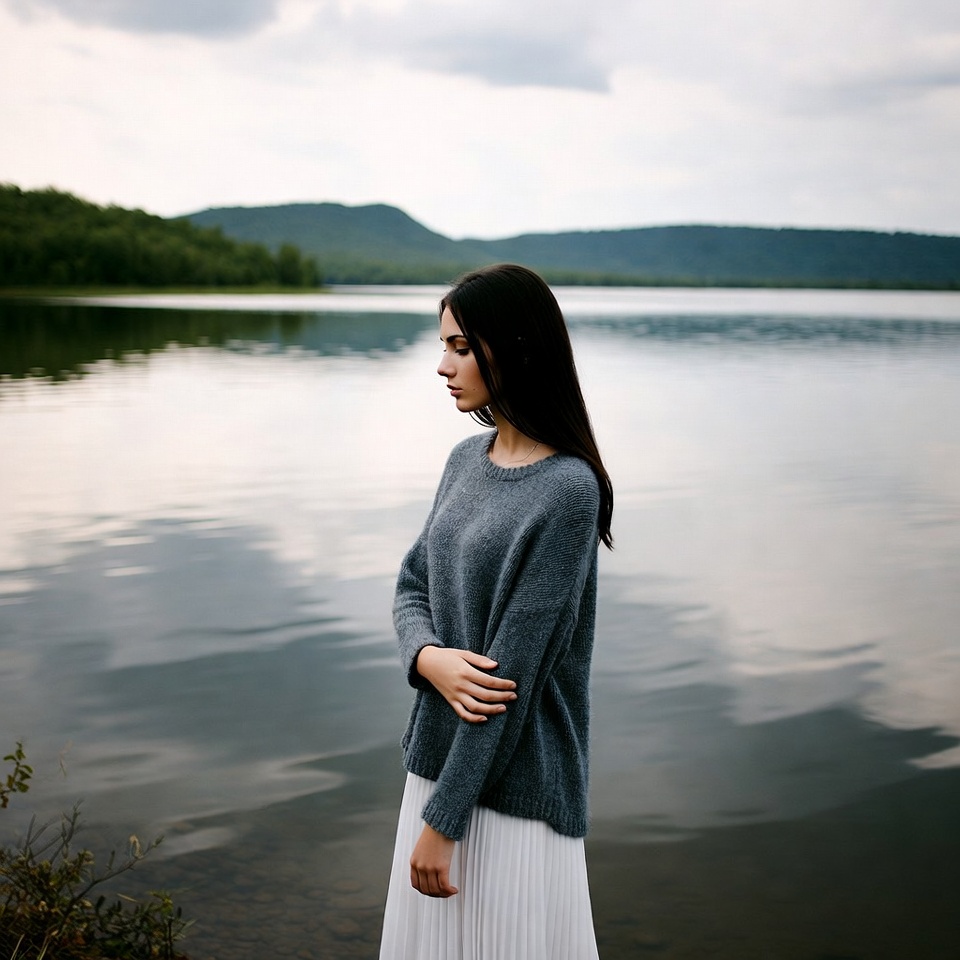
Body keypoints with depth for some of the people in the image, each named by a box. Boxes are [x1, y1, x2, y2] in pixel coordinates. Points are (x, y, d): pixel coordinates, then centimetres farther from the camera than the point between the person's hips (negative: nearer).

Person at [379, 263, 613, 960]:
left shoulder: (566, 489, -18)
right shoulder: (467, 461, 6)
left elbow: (514, 666, -20)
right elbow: (413, 583, 10)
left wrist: (442, 819, -17)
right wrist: (428, 656, -14)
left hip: (514, 779, -7)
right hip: (439, 756, 7)